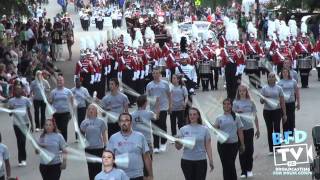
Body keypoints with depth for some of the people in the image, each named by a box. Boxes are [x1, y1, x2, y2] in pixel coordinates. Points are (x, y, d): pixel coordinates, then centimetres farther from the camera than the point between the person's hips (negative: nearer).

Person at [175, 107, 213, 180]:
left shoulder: (204, 129, 2)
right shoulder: (183, 129, 2)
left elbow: (208, 146, 2)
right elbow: (178, 147, 1)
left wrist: (211, 160, -6)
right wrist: (176, 141, -21)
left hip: (201, 160, -1)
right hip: (186, 161, 1)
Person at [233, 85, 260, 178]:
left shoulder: (250, 102, 4)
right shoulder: (236, 103, -1)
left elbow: (255, 116, 9)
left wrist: (257, 129, 9)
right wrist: (237, 112, -30)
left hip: (249, 128, 1)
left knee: (250, 149, 2)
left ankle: (249, 169, 17)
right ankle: (243, 171, 11)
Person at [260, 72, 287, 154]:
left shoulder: (278, 88, 3)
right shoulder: (264, 88, 3)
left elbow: (282, 102, 4)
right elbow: (261, 101, 4)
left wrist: (284, 114, 1)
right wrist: (262, 99, -21)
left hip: (277, 111, -1)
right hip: (267, 111, 1)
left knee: (277, 129, -4)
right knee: (270, 130, 4)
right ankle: (271, 149, 9)